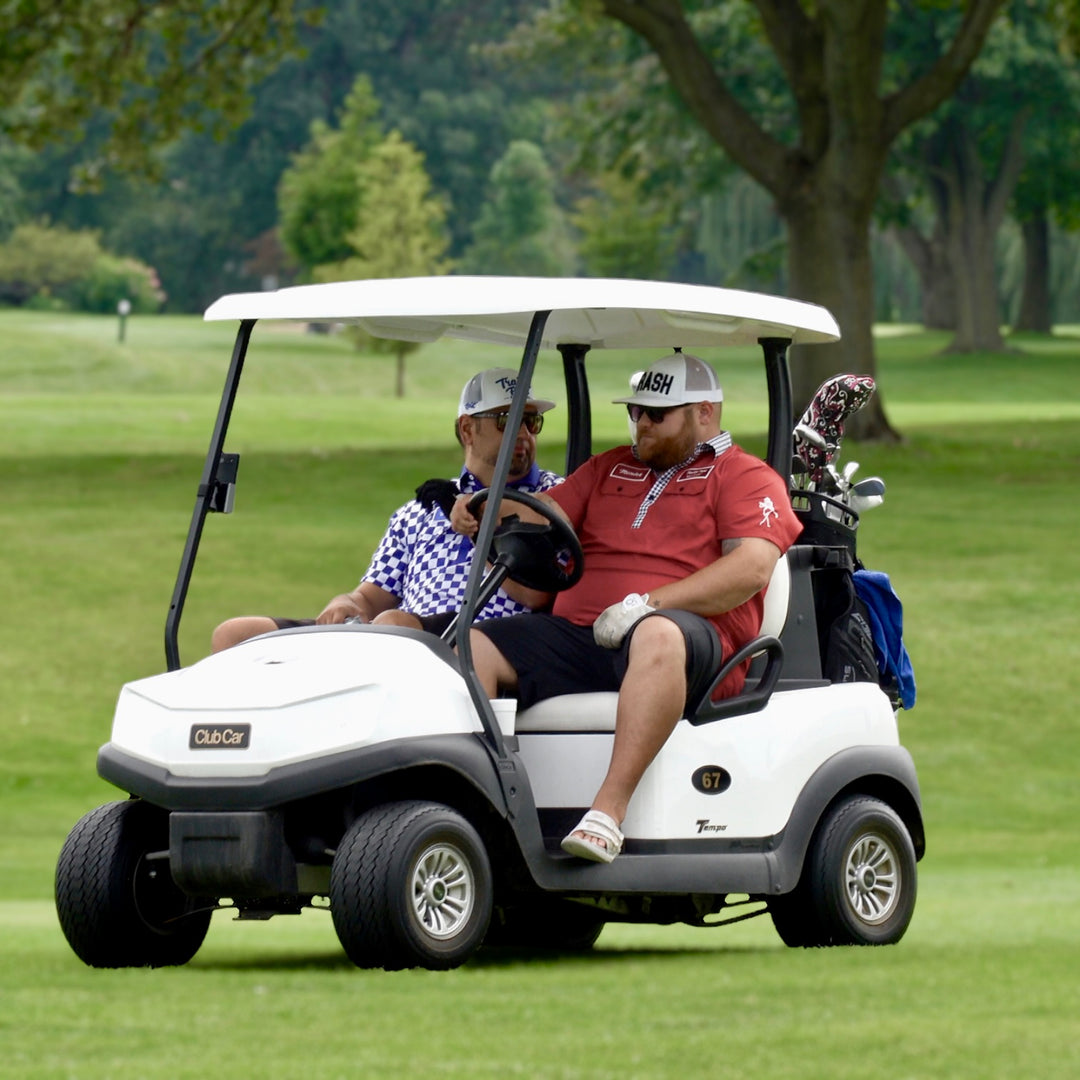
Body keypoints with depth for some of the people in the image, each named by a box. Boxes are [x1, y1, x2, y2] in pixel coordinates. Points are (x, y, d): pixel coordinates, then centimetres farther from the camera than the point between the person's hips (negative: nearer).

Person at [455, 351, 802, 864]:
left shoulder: (746, 477, 10)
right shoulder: (610, 469, 30)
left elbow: (752, 569, -7)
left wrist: (648, 604, -17)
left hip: (694, 645, -6)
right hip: (576, 637, 6)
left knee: (657, 636, -42)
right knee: (472, 646, -17)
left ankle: (608, 808, -48)